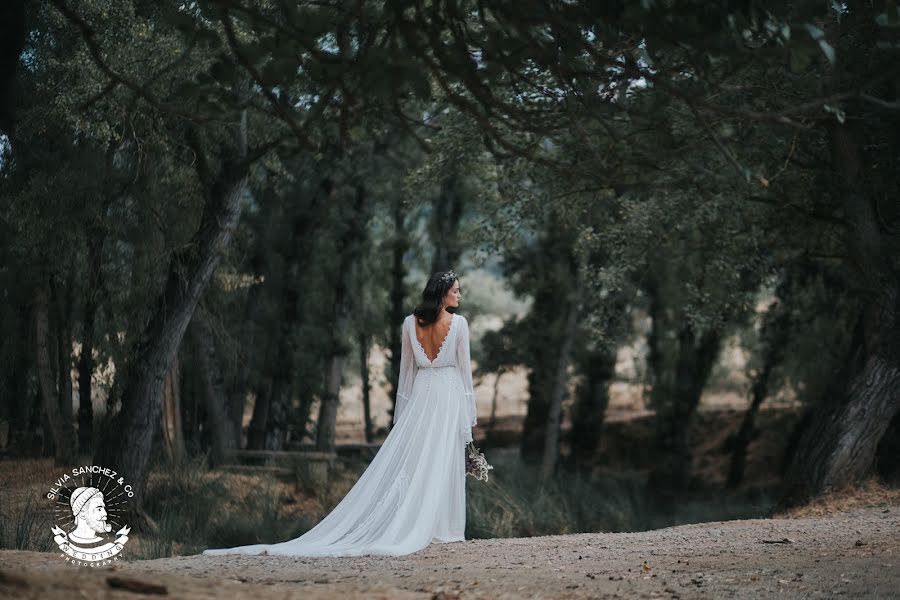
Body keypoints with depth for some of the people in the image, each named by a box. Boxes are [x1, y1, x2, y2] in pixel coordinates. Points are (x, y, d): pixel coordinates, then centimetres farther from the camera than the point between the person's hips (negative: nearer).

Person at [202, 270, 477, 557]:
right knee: (442, 464, -1)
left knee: (406, 463, 2)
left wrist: (402, 411, 14)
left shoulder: (410, 322, 4)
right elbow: (464, 368, -3)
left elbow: (406, 368, 8)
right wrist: (470, 411, 5)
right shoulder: (459, 323, -7)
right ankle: (442, 528, 1)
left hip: (419, 396, 3)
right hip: (449, 396, -3)